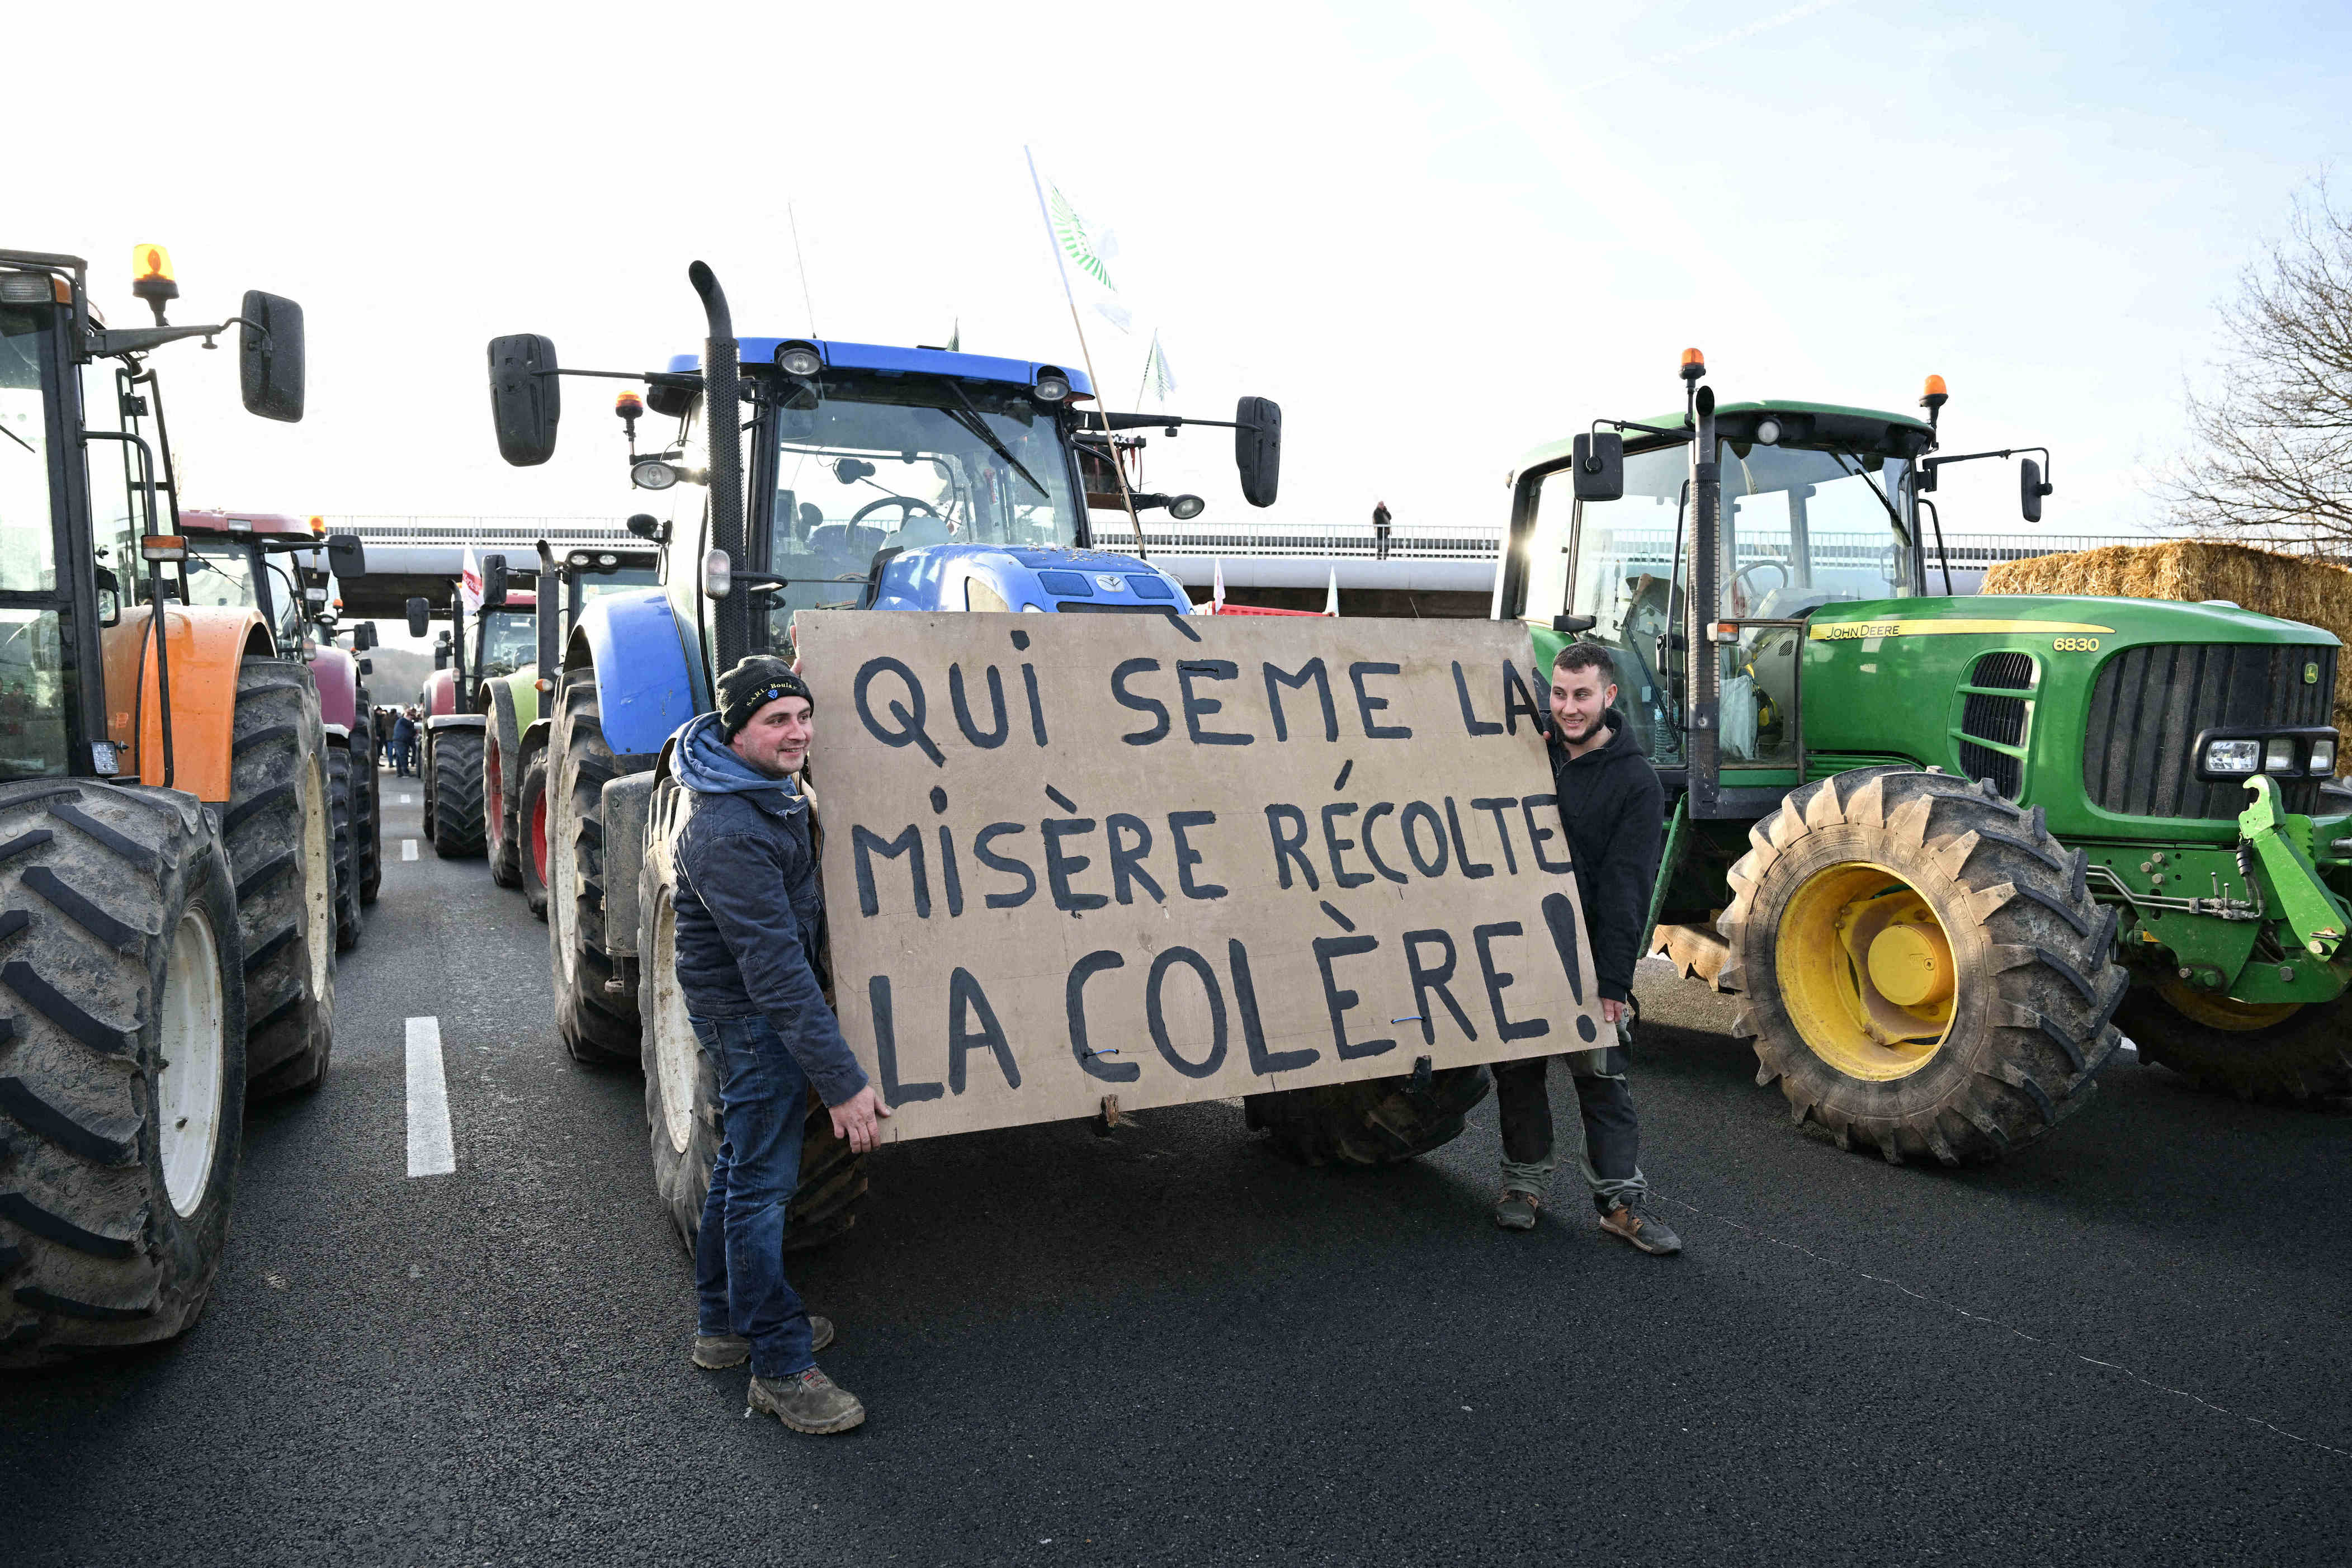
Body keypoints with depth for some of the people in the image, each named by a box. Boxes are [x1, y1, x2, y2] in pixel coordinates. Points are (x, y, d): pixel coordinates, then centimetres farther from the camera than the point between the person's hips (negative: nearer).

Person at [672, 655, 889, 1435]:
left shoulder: (769, 788, 0)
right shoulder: (729, 833, -30)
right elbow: (775, 969, -34)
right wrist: (841, 1081, -34)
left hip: (756, 1003, 10)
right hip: (749, 1015, -10)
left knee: (743, 1161, 20)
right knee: (762, 1185, -2)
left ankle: (723, 1324, 35)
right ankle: (780, 1369, 9)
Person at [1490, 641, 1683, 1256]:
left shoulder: (1635, 782, -6)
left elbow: (1626, 888, -11)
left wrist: (1613, 978, -16)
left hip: (1587, 952, -3)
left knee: (1602, 1077, 1)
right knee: (1518, 1071, 10)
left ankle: (1621, 1199, 11)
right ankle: (1524, 1182, 24)